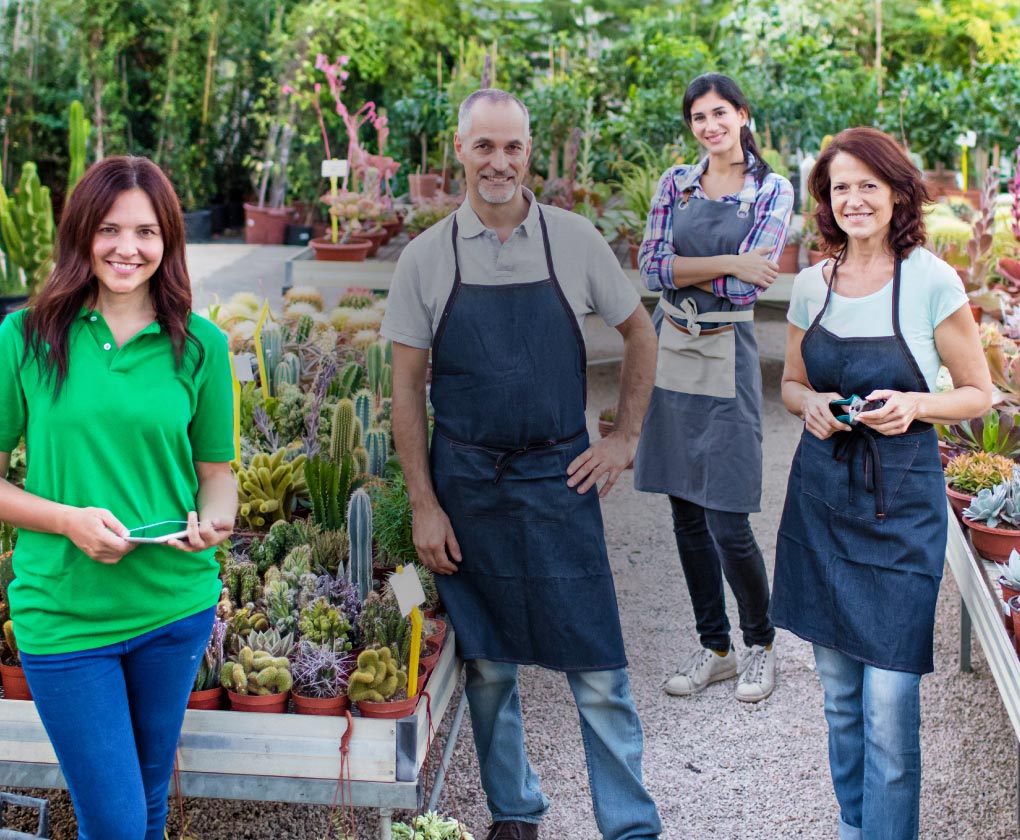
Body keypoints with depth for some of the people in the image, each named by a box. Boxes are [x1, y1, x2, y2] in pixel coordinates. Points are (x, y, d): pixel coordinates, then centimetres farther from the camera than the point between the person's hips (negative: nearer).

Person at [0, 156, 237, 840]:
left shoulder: (199, 345, 0)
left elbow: (216, 470, 8)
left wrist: (214, 520, -14)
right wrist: (69, 519, -18)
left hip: (175, 602, 2)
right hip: (64, 614, -2)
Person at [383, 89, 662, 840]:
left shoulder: (574, 240, -1)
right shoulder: (427, 258, -1)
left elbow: (639, 333, 12)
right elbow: (407, 388, 1)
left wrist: (625, 438, 5)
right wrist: (424, 505, -3)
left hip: (559, 477, -1)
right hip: (465, 484, 1)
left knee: (597, 667, 1)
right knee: (488, 665, 11)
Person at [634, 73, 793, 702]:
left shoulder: (773, 191, -2)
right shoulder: (676, 183, 8)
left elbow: (746, 285, -12)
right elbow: (651, 267, -5)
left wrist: (682, 269, -7)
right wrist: (724, 263, -14)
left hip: (727, 355, -4)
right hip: (670, 350, 4)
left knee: (728, 522, -6)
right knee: (687, 515, 9)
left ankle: (761, 644, 17)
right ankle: (714, 648, 23)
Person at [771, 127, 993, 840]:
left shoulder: (932, 280, -9)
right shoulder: (813, 284, 4)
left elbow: (979, 393, -2)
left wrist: (914, 405, -20)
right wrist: (811, 404, -6)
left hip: (901, 501, -4)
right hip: (821, 493, 5)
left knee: (890, 705, -5)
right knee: (839, 694, 15)